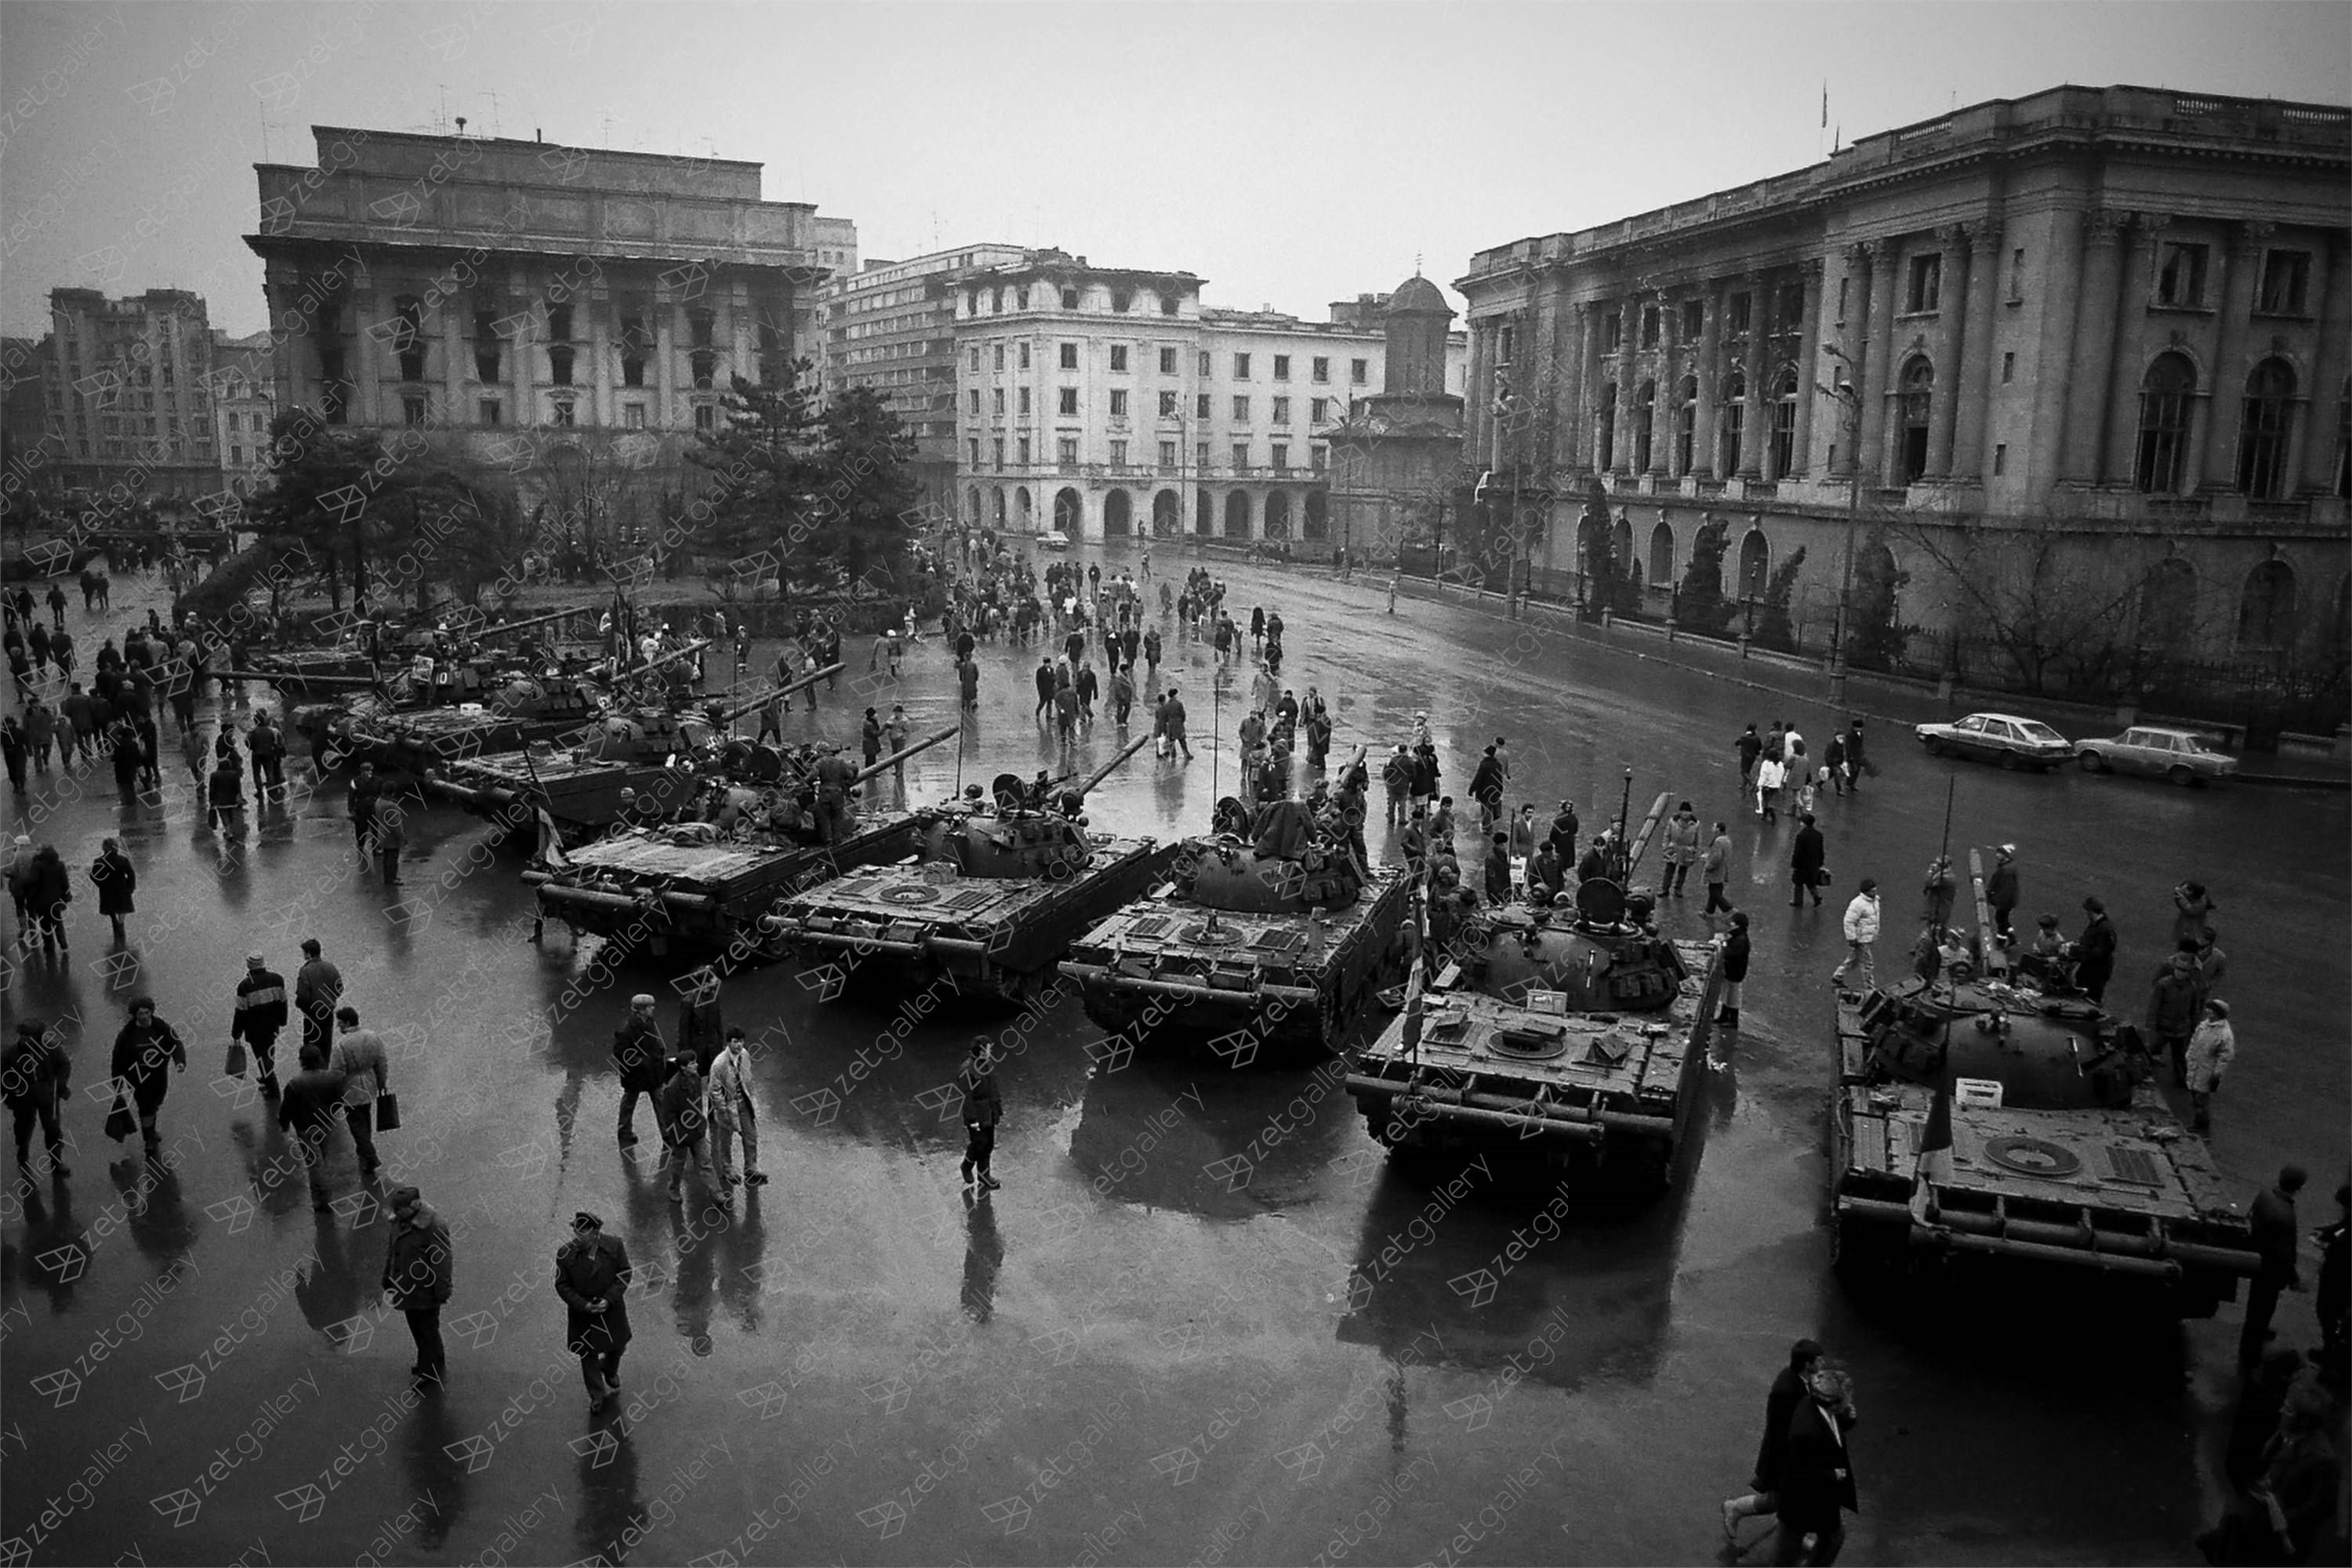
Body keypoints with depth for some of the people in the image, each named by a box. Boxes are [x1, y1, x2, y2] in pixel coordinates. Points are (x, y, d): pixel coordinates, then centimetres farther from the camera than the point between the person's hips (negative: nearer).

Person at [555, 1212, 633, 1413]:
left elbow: (625, 1274, -9)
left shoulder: (614, 1246, -19)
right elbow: (562, 1285, -11)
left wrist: (609, 1299, -20)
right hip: (582, 1313, -1)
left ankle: (609, 1370, 55)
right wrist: (584, 1305, -21)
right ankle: (597, 1395, 31)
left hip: (611, 1307, 1)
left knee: (617, 1346, 21)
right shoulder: (565, 1254, -21)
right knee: (587, 1355, 11)